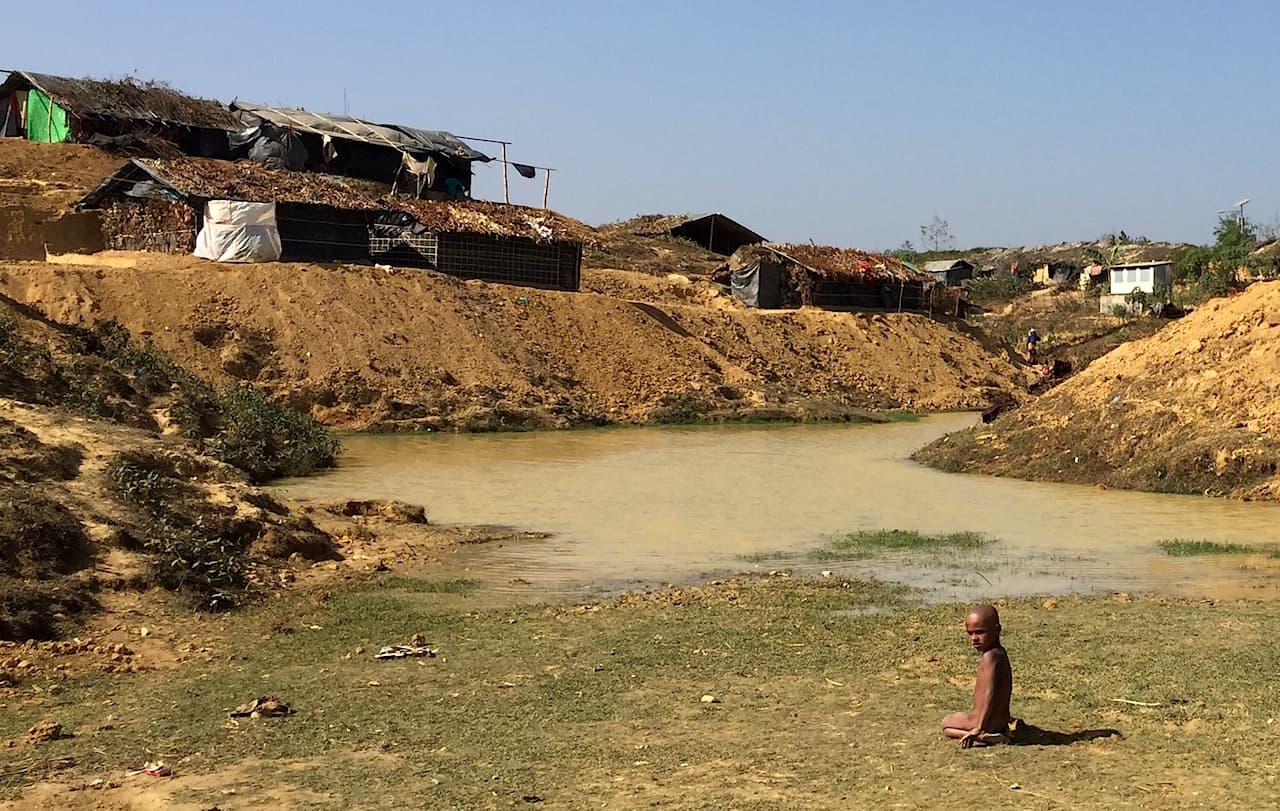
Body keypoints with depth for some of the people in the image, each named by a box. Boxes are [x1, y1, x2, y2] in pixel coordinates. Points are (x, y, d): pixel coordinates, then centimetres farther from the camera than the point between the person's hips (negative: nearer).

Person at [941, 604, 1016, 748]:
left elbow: (989, 694, -31)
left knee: (947, 723, 8)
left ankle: (982, 735, -12)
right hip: (1002, 717, 10)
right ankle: (1003, 730, 13)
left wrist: (979, 726, -30)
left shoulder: (990, 657, -24)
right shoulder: (999, 652, 7)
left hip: (990, 720, -10)